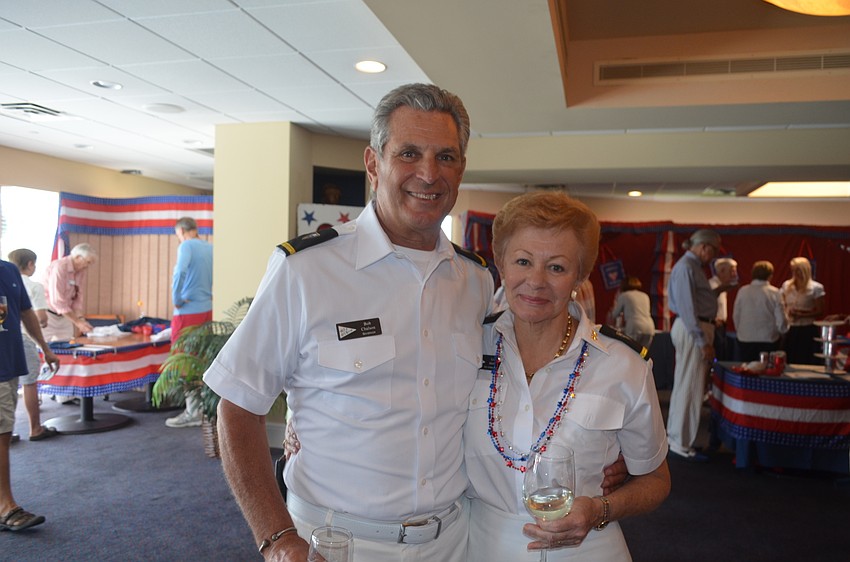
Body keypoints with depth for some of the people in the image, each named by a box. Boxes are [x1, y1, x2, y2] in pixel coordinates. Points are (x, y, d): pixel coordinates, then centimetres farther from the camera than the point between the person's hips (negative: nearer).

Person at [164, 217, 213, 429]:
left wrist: (176, 299, -15)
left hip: (188, 311, -7)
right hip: (207, 310, 7)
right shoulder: (211, 248, 11)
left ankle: (193, 413, 2)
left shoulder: (186, 246, -10)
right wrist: (208, 295, 13)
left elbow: (180, 272, -27)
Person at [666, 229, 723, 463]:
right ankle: (682, 444, 1)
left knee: (685, 385, 15)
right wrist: (703, 342, -20)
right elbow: (687, 307, -20)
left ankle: (676, 437, 26)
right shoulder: (686, 267, -14)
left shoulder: (695, 267, 18)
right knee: (690, 387, -6)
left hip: (698, 329, 10)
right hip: (692, 331, -10)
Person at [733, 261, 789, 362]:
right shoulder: (774, 293, -6)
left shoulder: (742, 291, -2)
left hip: (745, 340, 1)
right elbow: (781, 319, -3)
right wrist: (782, 330, 19)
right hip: (768, 340, -1)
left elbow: (735, 316, 5)